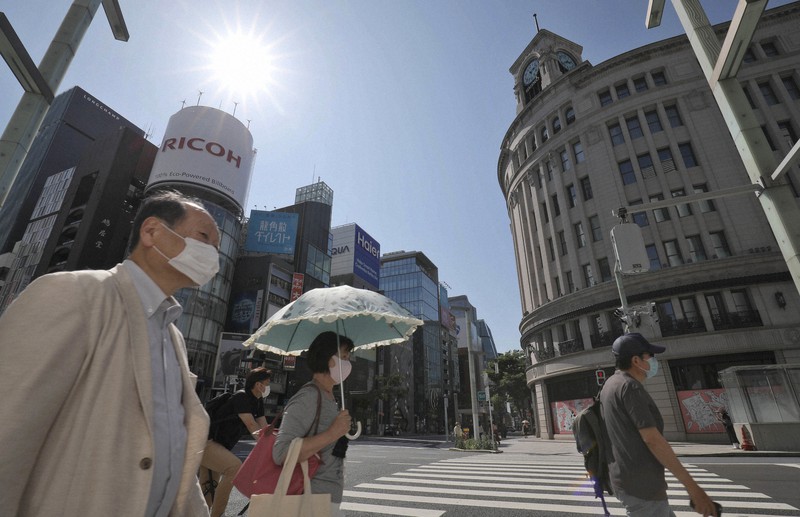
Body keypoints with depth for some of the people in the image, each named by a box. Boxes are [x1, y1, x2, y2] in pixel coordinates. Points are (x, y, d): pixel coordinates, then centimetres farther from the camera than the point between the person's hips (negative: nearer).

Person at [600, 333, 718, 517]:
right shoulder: (629, 386, -20)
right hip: (641, 485, -10)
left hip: (628, 480, 10)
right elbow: (652, 440, -23)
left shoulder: (611, 384, 12)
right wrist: (693, 487, -17)